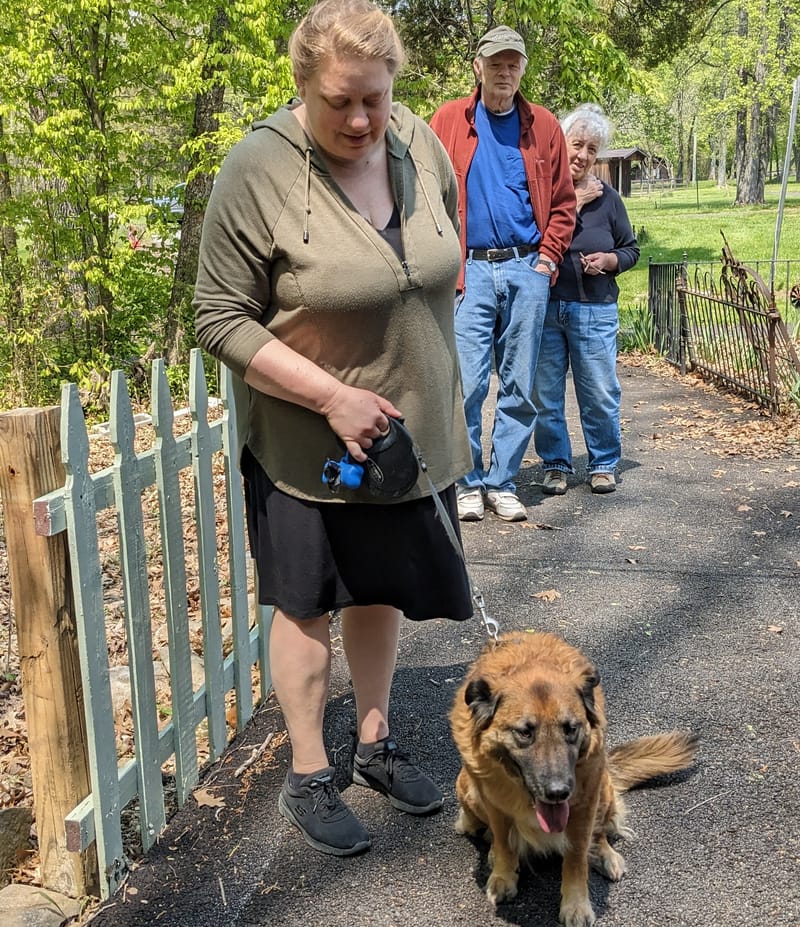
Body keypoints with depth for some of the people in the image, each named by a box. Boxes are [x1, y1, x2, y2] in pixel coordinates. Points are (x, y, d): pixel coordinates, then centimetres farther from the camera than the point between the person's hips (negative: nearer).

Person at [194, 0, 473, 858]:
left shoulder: (420, 145, -3)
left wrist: (437, 392, 14)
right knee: (307, 604, 9)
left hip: (410, 430, 5)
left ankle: (374, 747, 37)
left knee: (380, 592, 18)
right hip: (305, 442, -5)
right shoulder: (261, 169, -20)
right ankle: (307, 778, 27)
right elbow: (220, 319, -17)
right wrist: (332, 396, -23)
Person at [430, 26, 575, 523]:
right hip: (471, 270, -2)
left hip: (527, 270, 2)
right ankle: (468, 482, 9)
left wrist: (547, 258, 0)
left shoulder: (543, 125, 10)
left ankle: (503, 482, 15)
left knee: (520, 387, 5)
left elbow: (563, 203, 11)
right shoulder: (449, 120, 5)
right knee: (467, 383, -5)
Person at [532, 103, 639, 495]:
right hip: (543, 309, -1)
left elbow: (631, 249, 16)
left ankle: (603, 464, 19)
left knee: (600, 393, 3)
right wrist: (573, 204, -11)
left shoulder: (607, 197, 9)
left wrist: (608, 261, -5)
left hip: (594, 311, 1)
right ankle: (555, 464, 20)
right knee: (546, 394, 5)